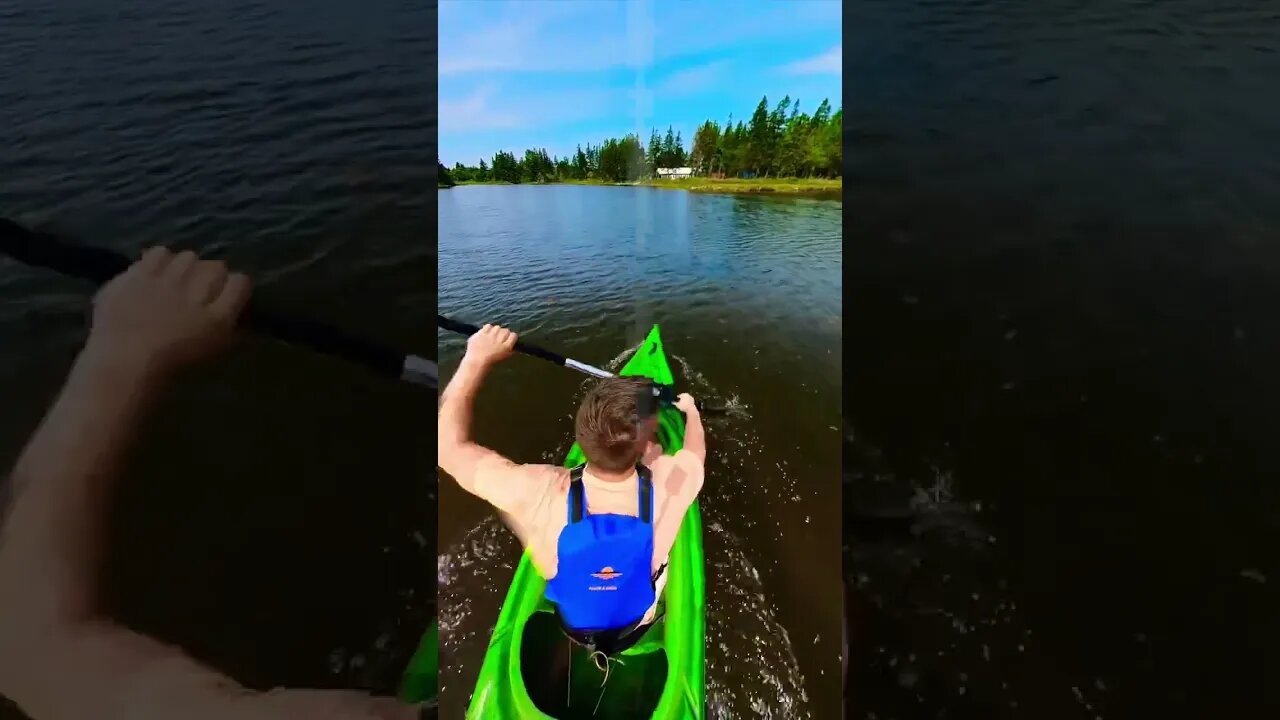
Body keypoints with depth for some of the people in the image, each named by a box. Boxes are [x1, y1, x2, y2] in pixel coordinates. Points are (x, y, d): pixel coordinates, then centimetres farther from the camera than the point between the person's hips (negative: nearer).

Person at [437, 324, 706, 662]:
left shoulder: (539, 493, -40)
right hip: (638, 620, 1)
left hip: (567, 623, 0)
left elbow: (448, 444, -24)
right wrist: (690, 409, 11)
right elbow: (696, 449, -9)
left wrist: (478, 358, -20)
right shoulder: (667, 482, -36)